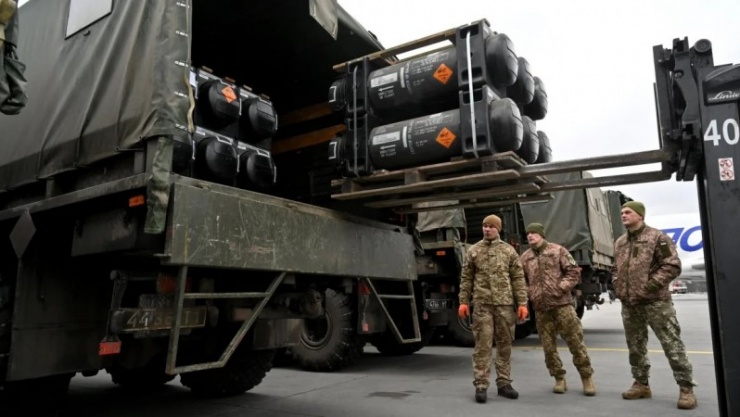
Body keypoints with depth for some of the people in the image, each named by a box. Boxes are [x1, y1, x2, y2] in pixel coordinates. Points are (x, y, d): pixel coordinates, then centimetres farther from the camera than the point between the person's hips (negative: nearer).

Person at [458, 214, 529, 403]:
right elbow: (466, 279, 8)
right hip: (482, 304, -1)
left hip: (505, 304, 1)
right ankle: (480, 385, 3)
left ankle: (504, 383, 20)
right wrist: (463, 301, 0)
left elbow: (518, 279, 5)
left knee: (505, 345, 8)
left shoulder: (509, 250, 7)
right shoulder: (473, 251, 7)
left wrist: (522, 303, -1)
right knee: (482, 345, -2)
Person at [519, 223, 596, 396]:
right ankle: (559, 379, 21)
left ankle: (587, 378, 15)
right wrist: (530, 295, 0)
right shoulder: (524, 257, 8)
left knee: (575, 341, 0)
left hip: (562, 303, -3)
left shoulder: (558, 250, 1)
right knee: (549, 346, 7)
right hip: (540, 307, 3)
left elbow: (574, 272, 0)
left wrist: (561, 287, -12)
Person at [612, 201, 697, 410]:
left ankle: (686, 388, 8)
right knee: (635, 346, 13)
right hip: (629, 304, 7)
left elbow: (672, 266, -13)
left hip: (655, 302, -6)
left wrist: (650, 286, -17)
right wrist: (618, 287, 7)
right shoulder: (619, 242, 13)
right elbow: (615, 269, 23)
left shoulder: (657, 237, -7)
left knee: (672, 344, -3)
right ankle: (641, 384, 25)